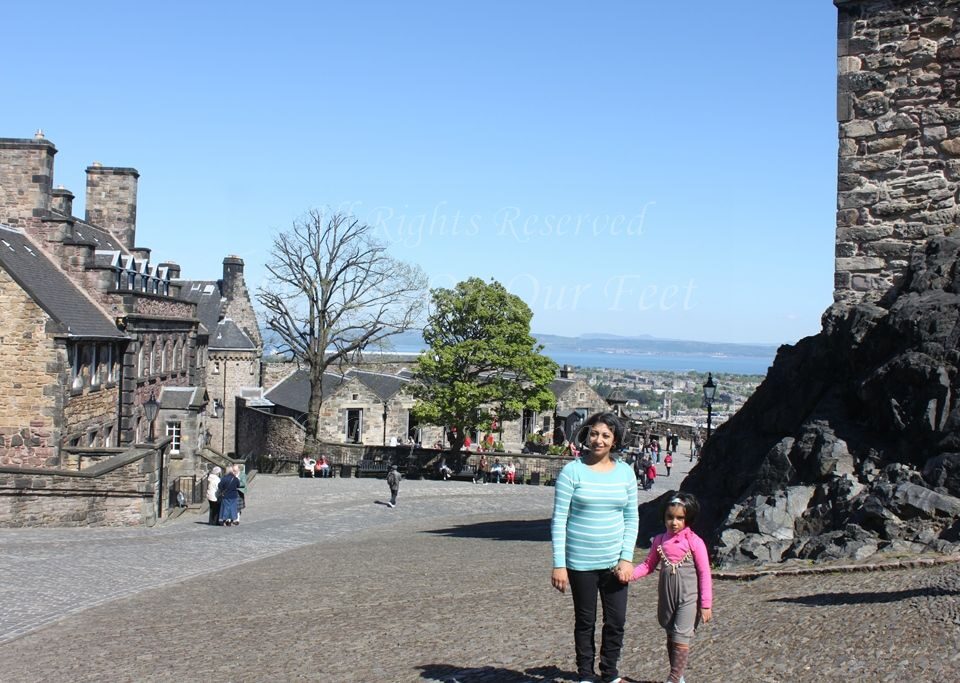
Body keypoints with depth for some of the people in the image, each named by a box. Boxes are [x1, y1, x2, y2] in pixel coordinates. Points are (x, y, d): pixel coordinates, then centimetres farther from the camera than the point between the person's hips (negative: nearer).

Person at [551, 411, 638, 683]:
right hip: (581, 562, -3)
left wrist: (627, 558, -2)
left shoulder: (625, 472, 3)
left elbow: (632, 518, 7)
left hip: (614, 561, 3)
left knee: (616, 622, 7)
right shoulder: (572, 471, -8)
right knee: (585, 622, 10)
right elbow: (559, 519, -8)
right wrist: (559, 564, -12)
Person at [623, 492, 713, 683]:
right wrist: (630, 574, -8)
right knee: (671, 637, 14)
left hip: (688, 598, -5)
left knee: (681, 638, -10)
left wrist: (706, 604, -9)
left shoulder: (694, 542, -11)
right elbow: (648, 564, 10)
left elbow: (704, 574, -8)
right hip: (666, 597, 5)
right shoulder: (659, 541, 3)